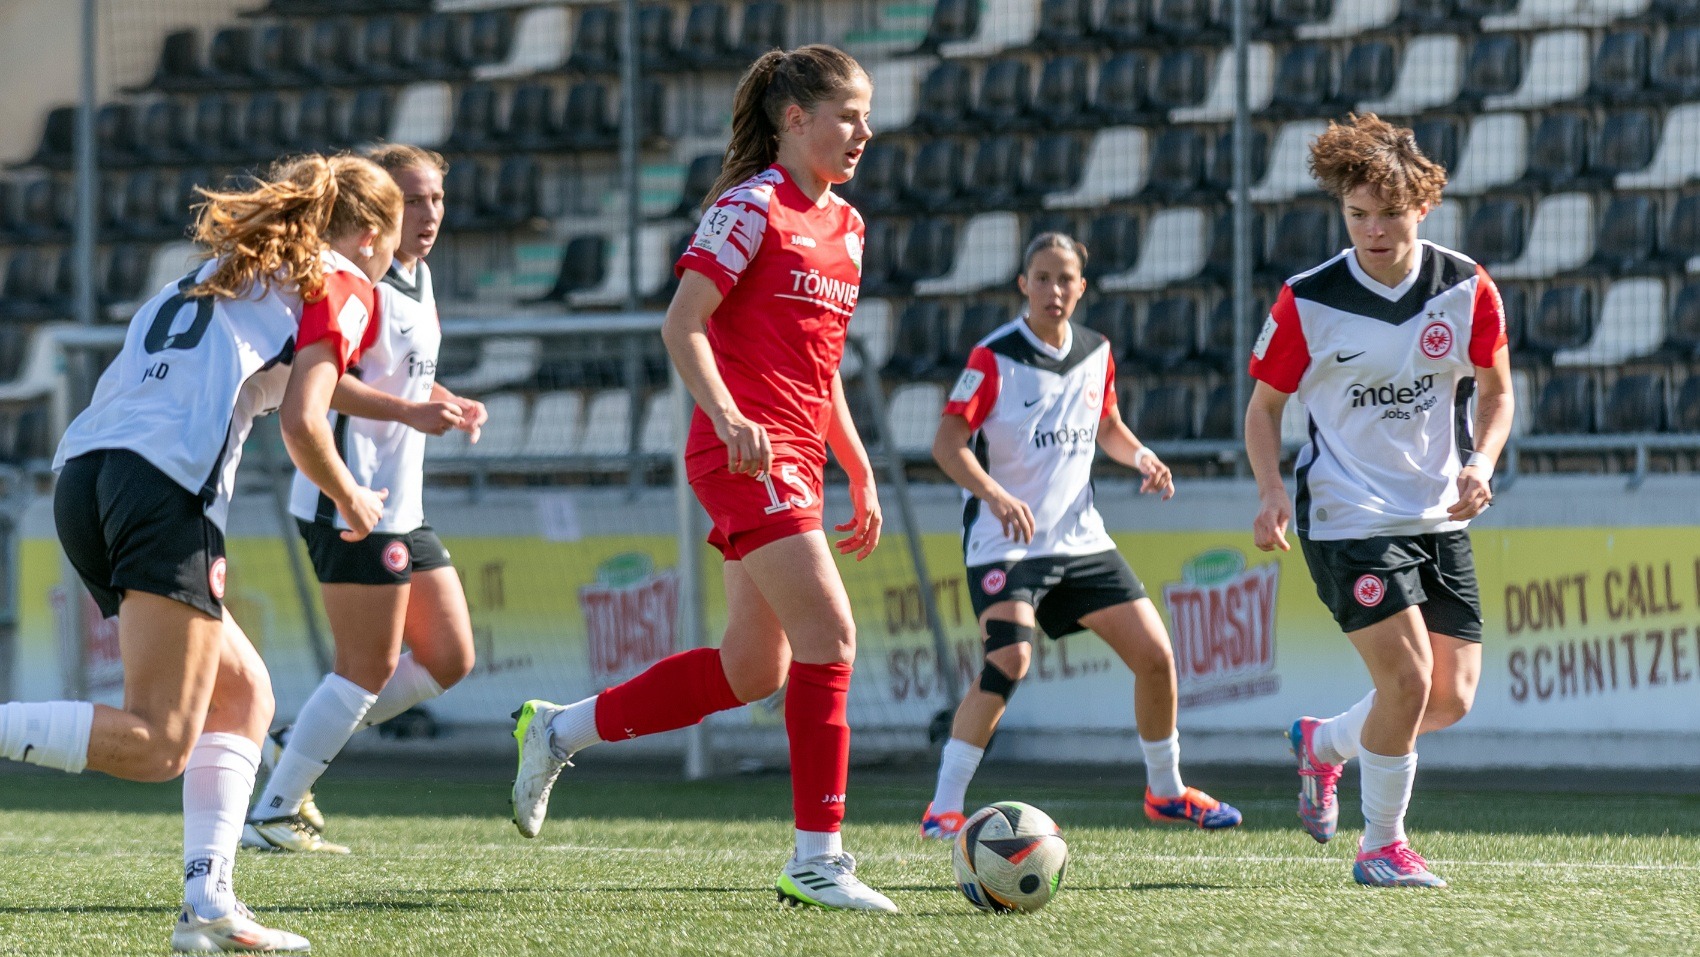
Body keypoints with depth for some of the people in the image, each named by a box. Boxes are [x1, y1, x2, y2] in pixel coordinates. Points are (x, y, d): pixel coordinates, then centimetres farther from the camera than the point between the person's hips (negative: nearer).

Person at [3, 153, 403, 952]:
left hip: (86, 471, 9)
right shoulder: (341, 286, 8)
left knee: (242, 693, 17)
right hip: (166, 488, -9)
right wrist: (351, 501, 14)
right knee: (156, 746, -12)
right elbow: (302, 422, -4)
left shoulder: (216, 276, 31)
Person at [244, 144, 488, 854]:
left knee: (448, 659, 9)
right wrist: (409, 411, -29)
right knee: (370, 670, -7)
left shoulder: (418, 280, 16)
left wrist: (448, 403, 13)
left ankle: (299, 744, 17)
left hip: (401, 505, 10)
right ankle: (274, 813, 1)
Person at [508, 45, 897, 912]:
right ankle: (818, 857, -11)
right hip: (749, 451, -9)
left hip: (795, 458, 9)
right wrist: (727, 416, -28)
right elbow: (681, 324, -14)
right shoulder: (753, 207, -8)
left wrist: (861, 476, 20)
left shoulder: (842, 224, 18)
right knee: (829, 635, -15)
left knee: (754, 668, 9)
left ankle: (559, 730, 24)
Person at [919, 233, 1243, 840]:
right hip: (1005, 541, -6)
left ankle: (1166, 791, 25)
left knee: (1155, 655, 4)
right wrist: (995, 495, -30)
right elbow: (948, 443, -14)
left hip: (1080, 537, 6)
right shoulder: (995, 358, -11)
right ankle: (943, 809, -20)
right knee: (1009, 659, -26)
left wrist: (1141, 458, 2)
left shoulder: (1096, 354, 7)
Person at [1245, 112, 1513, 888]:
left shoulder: (1467, 289, -5)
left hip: (1439, 516, 5)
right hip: (1347, 518, -5)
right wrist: (1271, 491, -17)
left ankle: (1323, 744, 33)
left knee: (1452, 698, 4)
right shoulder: (1307, 303, -12)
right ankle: (1381, 847, 2)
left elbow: (1495, 392, 9)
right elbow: (1265, 405, -1)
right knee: (1408, 676, -17)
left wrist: (1481, 462, -10)